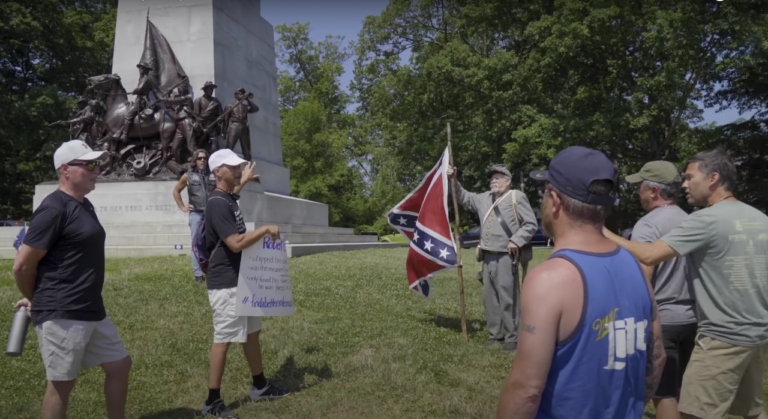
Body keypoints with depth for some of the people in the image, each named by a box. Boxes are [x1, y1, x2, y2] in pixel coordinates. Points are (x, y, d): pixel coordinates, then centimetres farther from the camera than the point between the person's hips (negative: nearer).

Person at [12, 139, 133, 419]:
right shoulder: (54, 208, -16)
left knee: (120, 366, 15)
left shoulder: (84, 205, 12)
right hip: (61, 315, -9)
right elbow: (22, 265, -15)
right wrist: (35, 301, 1)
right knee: (61, 384, 4)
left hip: (92, 312, 9)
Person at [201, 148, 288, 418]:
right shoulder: (218, 203, -19)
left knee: (251, 333, 17)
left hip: (241, 279, 10)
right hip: (226, 284, -10)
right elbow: (236, 243, -27)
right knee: (224, 339, -2)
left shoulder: (230, 199, 13)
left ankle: (260, 387, 30)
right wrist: (266, 229, -19)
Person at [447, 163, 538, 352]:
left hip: (505, 257, -7)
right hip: (488, 256, 7)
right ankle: (495, 333, 23)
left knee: (508, 298, -4)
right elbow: (465, 198, 25)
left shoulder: (517, 197, -5)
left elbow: (531, 224, -6)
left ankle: (511, 337, 5)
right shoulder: (484, 198, 15)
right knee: (490, 297, 12)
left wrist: (516, 241, -15)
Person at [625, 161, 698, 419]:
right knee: (681, 391, 19)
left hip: (660, 320, -7)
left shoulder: (648, 225, -15)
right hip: (691, 318, 8)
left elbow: (642, 280, -20)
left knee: (664, 394, 1)